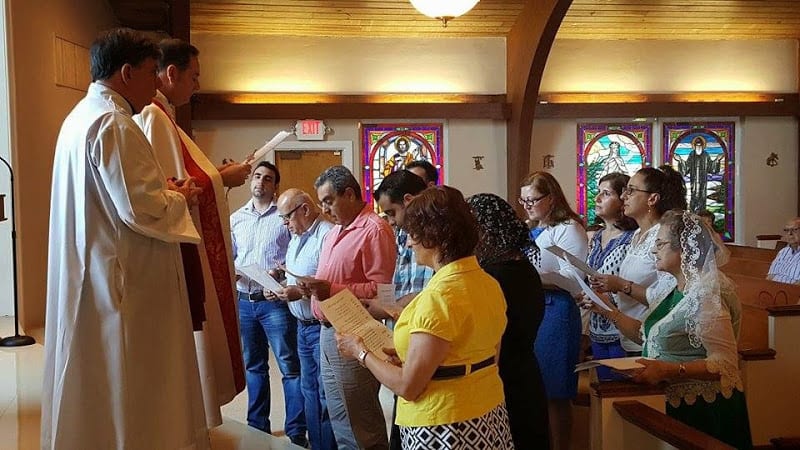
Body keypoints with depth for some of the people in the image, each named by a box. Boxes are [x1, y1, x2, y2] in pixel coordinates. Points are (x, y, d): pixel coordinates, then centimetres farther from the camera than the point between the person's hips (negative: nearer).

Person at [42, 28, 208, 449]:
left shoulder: (80, 117, 14)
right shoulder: (112, 122, -18)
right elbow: (141, 210, -24)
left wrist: (162, 190, 12)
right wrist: (179, 197, -5)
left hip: (87, 277, 10)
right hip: (122, 285, -10)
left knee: (94, 386, 18)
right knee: (128, 390, -1)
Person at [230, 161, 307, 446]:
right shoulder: (236, 218, 12)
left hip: (275, 301, -5)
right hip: (244, 301, 5)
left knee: (290, 367, -3)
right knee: (253, 367, 16)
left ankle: (296, 432, 5)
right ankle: (258, 425, 28)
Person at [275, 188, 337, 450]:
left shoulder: (326, 235, -19)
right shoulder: (296, 237, 14)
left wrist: (301, 293, -23)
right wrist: (280, 287, 4)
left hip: (322, 327, -9)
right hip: (303, 326, 9)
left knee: (327, 395, 0)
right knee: (309, 391, 15)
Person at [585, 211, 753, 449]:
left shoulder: (705, 296, -21)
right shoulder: (678, 290, 8)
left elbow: (725, 363, -26)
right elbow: (647, 334, 12)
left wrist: (668, 370, -33)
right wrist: (608, 310, 6)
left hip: (704, 410, -9)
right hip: (676, 404, 9)